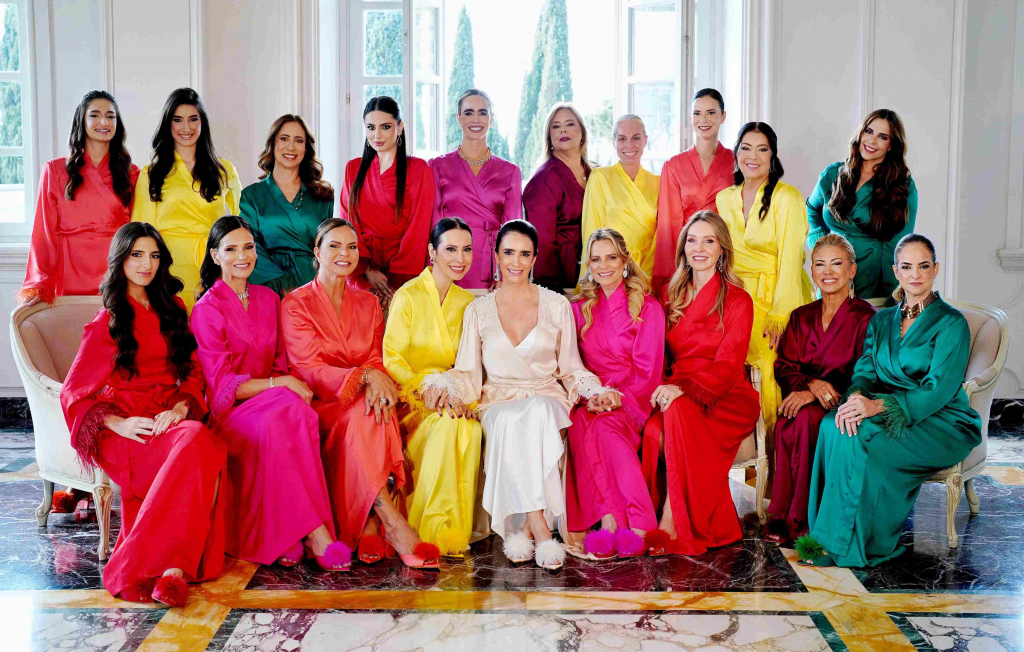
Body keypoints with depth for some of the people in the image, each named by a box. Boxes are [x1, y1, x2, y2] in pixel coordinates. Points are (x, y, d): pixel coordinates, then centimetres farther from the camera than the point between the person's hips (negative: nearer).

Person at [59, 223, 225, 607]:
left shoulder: (171, 309, 22)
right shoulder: (107, 323, 10)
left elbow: (193, 371, 16)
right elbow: (73, 393, 5)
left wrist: (181, 407, -7)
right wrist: (118, 423, -14)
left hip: (172, 418, 4)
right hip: (128, 427, -4)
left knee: (208, 446, -36)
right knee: (197, 444, -38)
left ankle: (176, 566, -42)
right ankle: (133, 571, -39)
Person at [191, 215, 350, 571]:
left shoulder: (268, 299, 15)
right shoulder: (207, 309, -3)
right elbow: (221, 385, -9)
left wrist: (291, 383, -8)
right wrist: (279, 383, -20)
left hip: (271, 401, 5)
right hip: (229, 414, -5)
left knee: (293, 414, -32)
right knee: (292, 411, -35)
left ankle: (286, 533, -31)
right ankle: (315, 532, -36)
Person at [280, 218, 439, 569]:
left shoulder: (368, 304, 16)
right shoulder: (296, 303, 1)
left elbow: (376, 361, 8)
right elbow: (309, 370, -10)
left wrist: (376, 385, -18)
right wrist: (364, 376, -26)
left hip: (364, 400, 4)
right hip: (317, 407, -4)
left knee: (378, 413, -31)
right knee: (360, 418, -34)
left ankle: (371, 527, -36)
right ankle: (393, 525, -39)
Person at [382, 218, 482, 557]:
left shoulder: (467, 302, 14)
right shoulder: (408, 296, -3)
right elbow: (391, 359, -7)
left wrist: (452, 383, -11)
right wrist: (428, 383, -22)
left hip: (452, 395, 4)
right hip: (411, 396, -4)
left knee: (472, 427, -30)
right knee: (446, 425, -34)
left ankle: (458, 529, -21)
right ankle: (435, 531, -27)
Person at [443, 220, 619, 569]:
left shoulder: (557, 305, 10)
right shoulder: (478, 310, 11)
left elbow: (570, 369, 14)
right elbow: (468, 374, 7)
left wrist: (597, 392, -5)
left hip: (546, 399, 0)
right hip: (498, 403, 0)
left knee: (536, 412, -37)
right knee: (512, 422, -37)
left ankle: (524, 527, -36)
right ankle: (540, 528, -37)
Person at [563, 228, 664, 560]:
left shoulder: (647, 307, 5)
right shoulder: (579, 309, 17)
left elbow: (647, 370, -3)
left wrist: (618, 397, -17)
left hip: (630, 400, -2)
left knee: (605, 425, -35)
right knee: (580, 423, -32)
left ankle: (607, 519, -36)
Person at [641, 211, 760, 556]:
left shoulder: (737, 301, 0)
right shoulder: (672, 294, 16)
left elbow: (728, 364, -10)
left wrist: (684, 389, -26)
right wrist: (662, 386, -7)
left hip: (725, 398, -4)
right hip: (676, 394, 4)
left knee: (678, 412, -36)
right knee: (653, 429, -32)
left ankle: (672, 524, -30)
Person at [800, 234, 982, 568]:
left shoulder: (951, 323, -5)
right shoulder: (881, 320, 15)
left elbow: (938, 390, -15)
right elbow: (865, 371, 6)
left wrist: (879, 405, -27)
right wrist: (856, 396, -20)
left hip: (942, 423, -5)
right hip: (890, 414, 5)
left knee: (859, 438, -33)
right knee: (833, 425, -27)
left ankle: (851, 545, -21)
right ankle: (830, 537, -25)